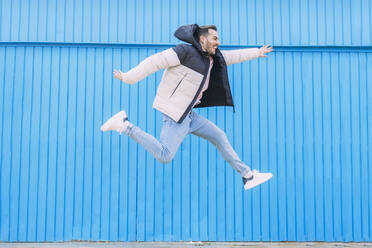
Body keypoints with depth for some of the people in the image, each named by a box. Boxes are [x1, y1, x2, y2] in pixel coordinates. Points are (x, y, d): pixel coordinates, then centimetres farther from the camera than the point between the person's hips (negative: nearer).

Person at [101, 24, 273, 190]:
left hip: (186, 114, 10)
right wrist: (128, 78, -11)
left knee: (219, 137, 13)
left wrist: (256, 52, 43)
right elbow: (155, 61, -13)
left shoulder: (212, 57, 14)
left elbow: (232, 56, 32)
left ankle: (248, 176, 22)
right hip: (174, 112, -9)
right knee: (165, 156, -18)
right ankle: (124, 125, -8)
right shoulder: (186, 51, -13)